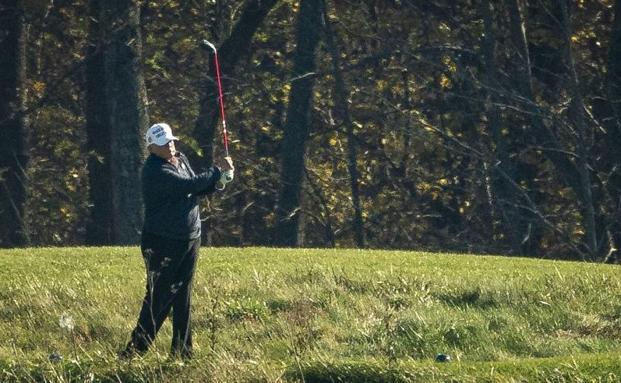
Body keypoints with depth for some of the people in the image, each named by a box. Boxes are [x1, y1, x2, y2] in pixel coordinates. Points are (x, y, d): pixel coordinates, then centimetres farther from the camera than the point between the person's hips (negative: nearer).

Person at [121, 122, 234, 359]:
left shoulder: (181, 161, 11)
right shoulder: (154, 171, -18)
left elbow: (198, 190, 18)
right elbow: (189, 185, -25)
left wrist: (219, 182, -1)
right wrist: (218, 171, -15)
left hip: (190, 240, 8)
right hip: (161, 243, -8)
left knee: (183, 298, 10)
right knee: (158, 298, -9)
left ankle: (182, 351, 15)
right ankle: (135, 349, -7)